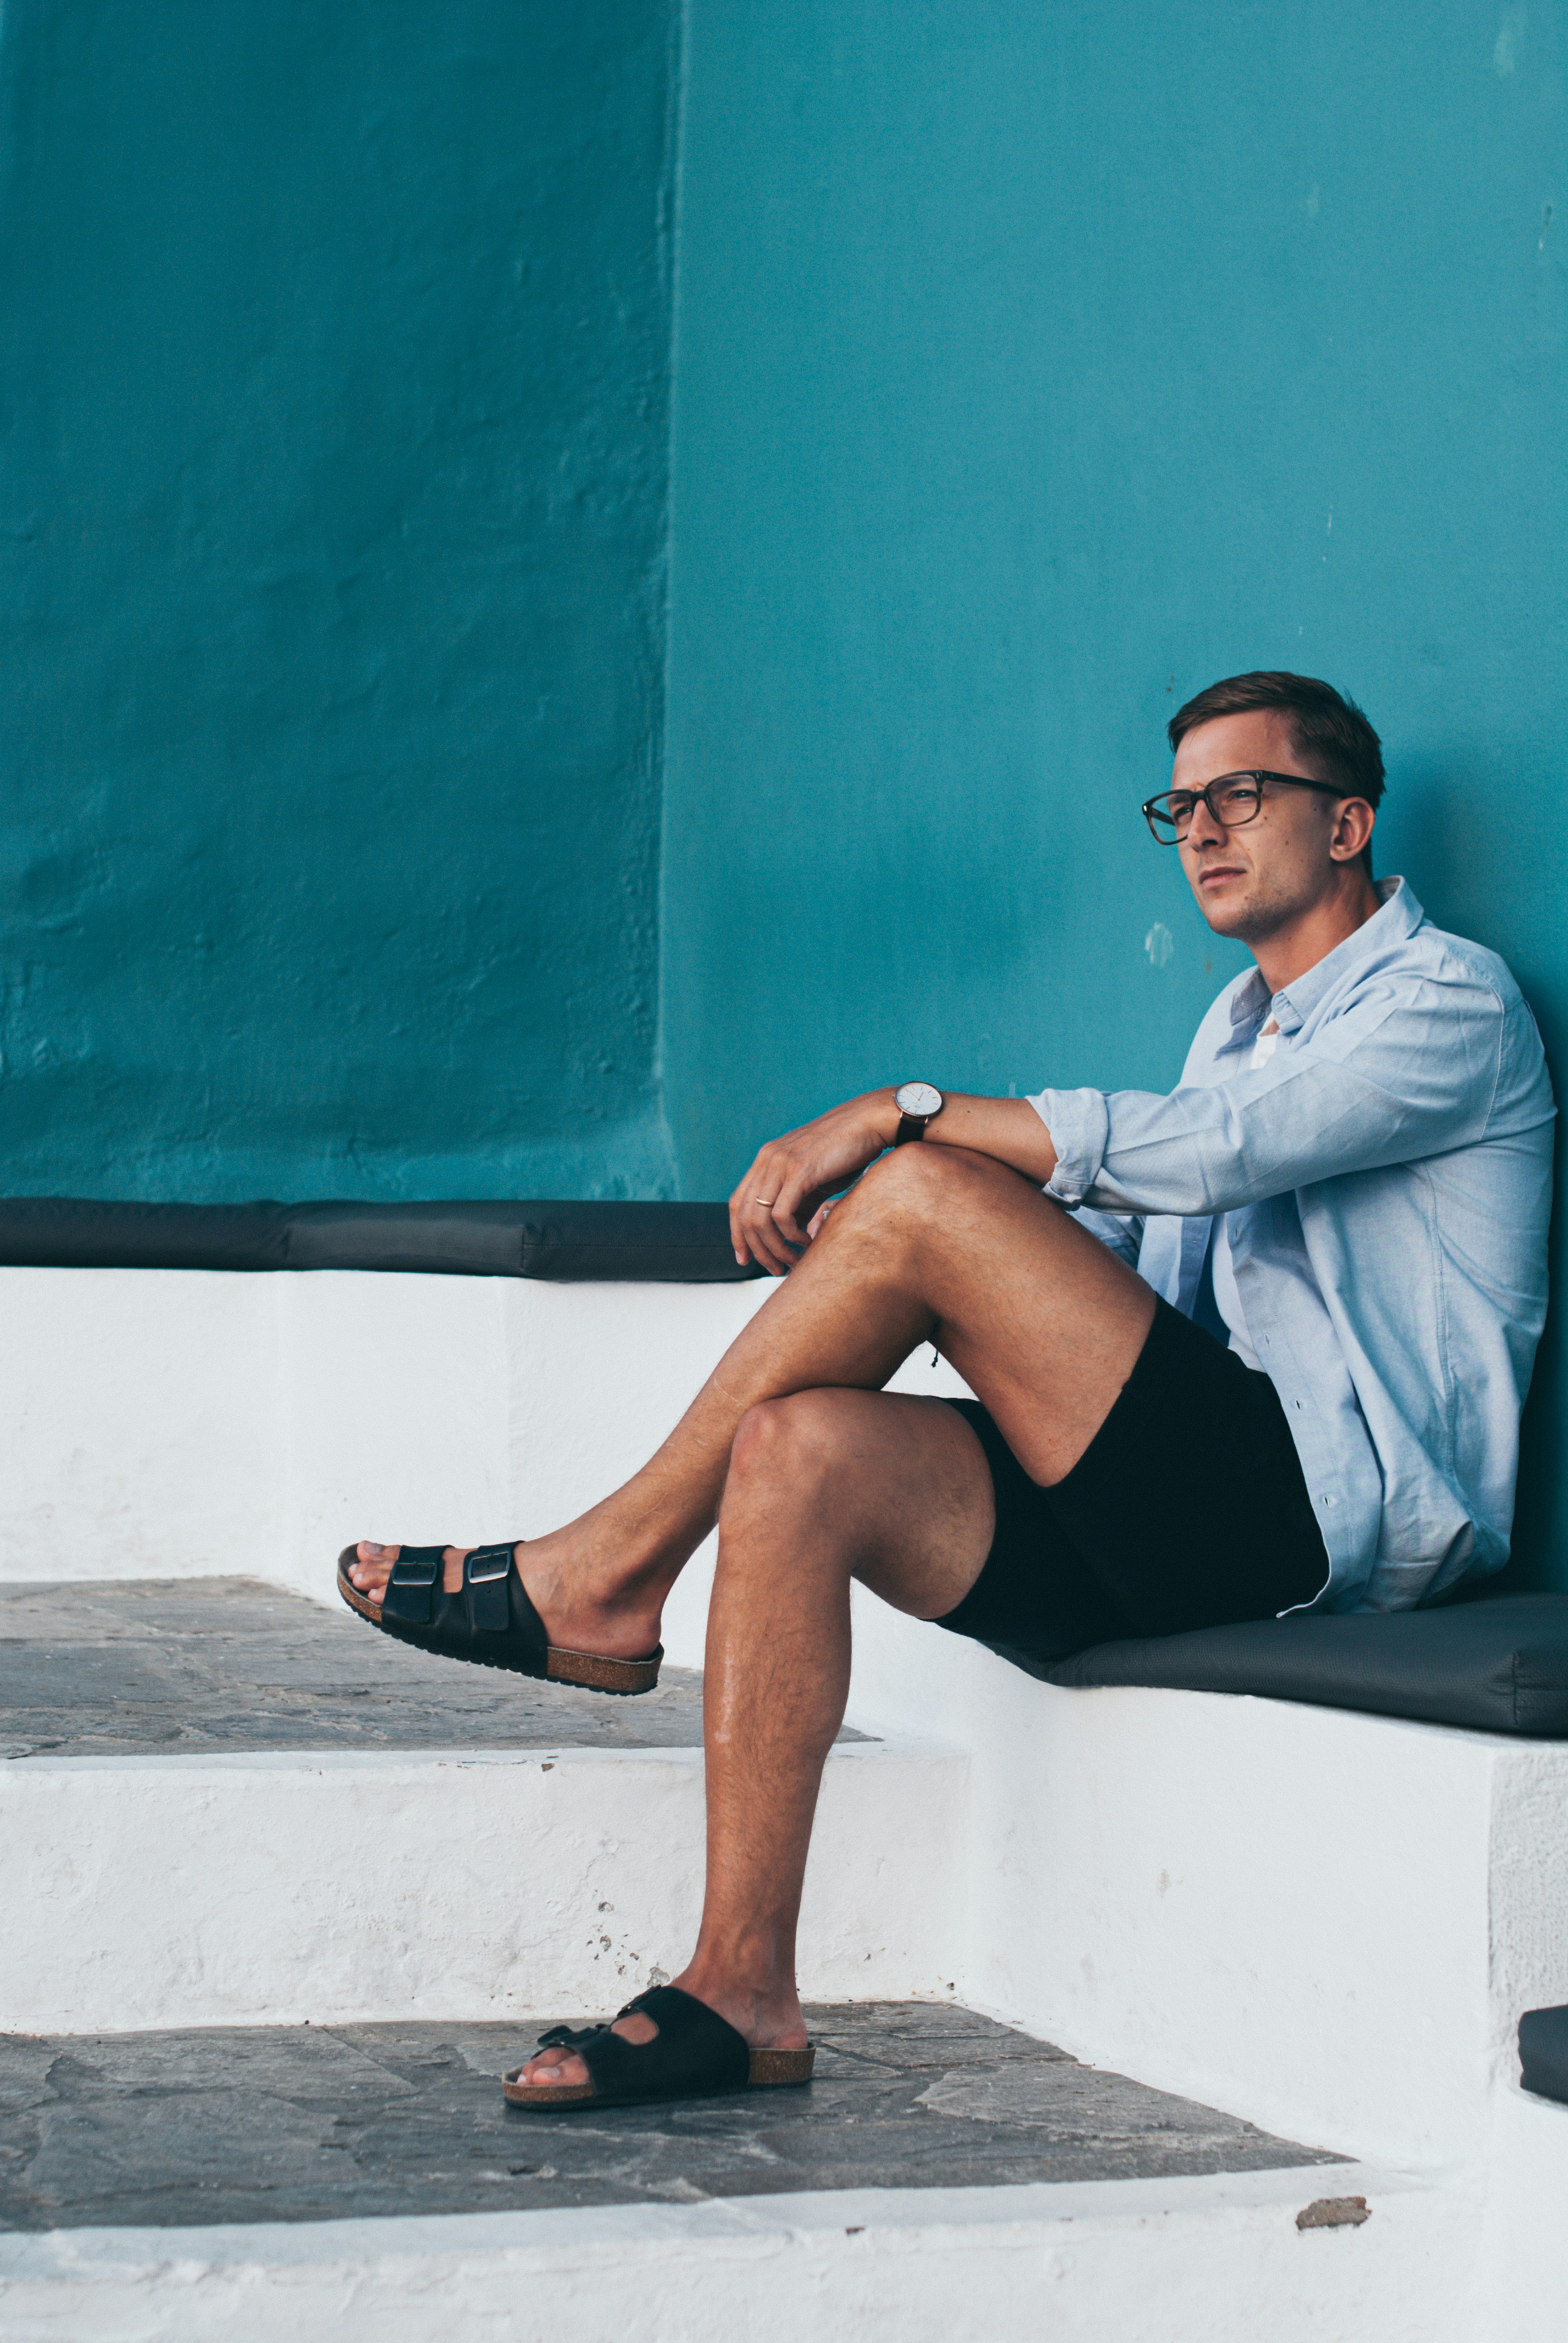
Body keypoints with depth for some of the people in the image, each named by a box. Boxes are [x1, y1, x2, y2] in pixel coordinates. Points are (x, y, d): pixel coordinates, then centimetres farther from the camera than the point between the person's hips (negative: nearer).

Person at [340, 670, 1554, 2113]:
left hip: (1350, 1503, -8)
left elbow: (1202, 1149, -17)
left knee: (921, 1196, -20)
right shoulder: (1244, 1024, 28)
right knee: (798, 1450, -16)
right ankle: (740, 1992, -19)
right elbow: (1132, 1270, 20)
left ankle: (601, 1578, -6)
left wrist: (901, 1117, -17)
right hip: (1210, 1516, 8)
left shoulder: (1452, 999, 0)